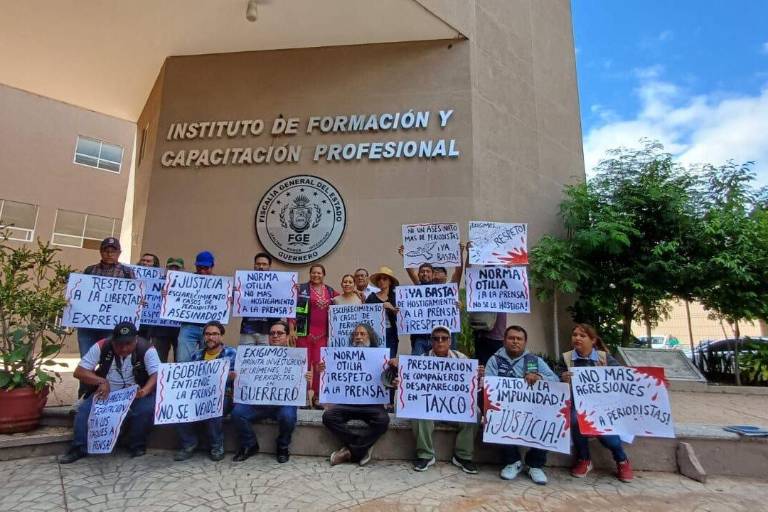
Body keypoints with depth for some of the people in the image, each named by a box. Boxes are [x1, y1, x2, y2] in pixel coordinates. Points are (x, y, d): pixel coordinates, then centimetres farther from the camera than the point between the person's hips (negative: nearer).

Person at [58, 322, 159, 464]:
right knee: (84, 410, -21)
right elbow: (79, 372, -12)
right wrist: (102, 381, -28)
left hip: (135, 394, -2)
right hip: (106, 393, 3)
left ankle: (137, 446, -6)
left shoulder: (146, 349, -21)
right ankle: (79, 448, -2)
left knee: (147, 408, -29)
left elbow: (157, 374, -25)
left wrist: (145, 390, -45)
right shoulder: (101, 347, -15)